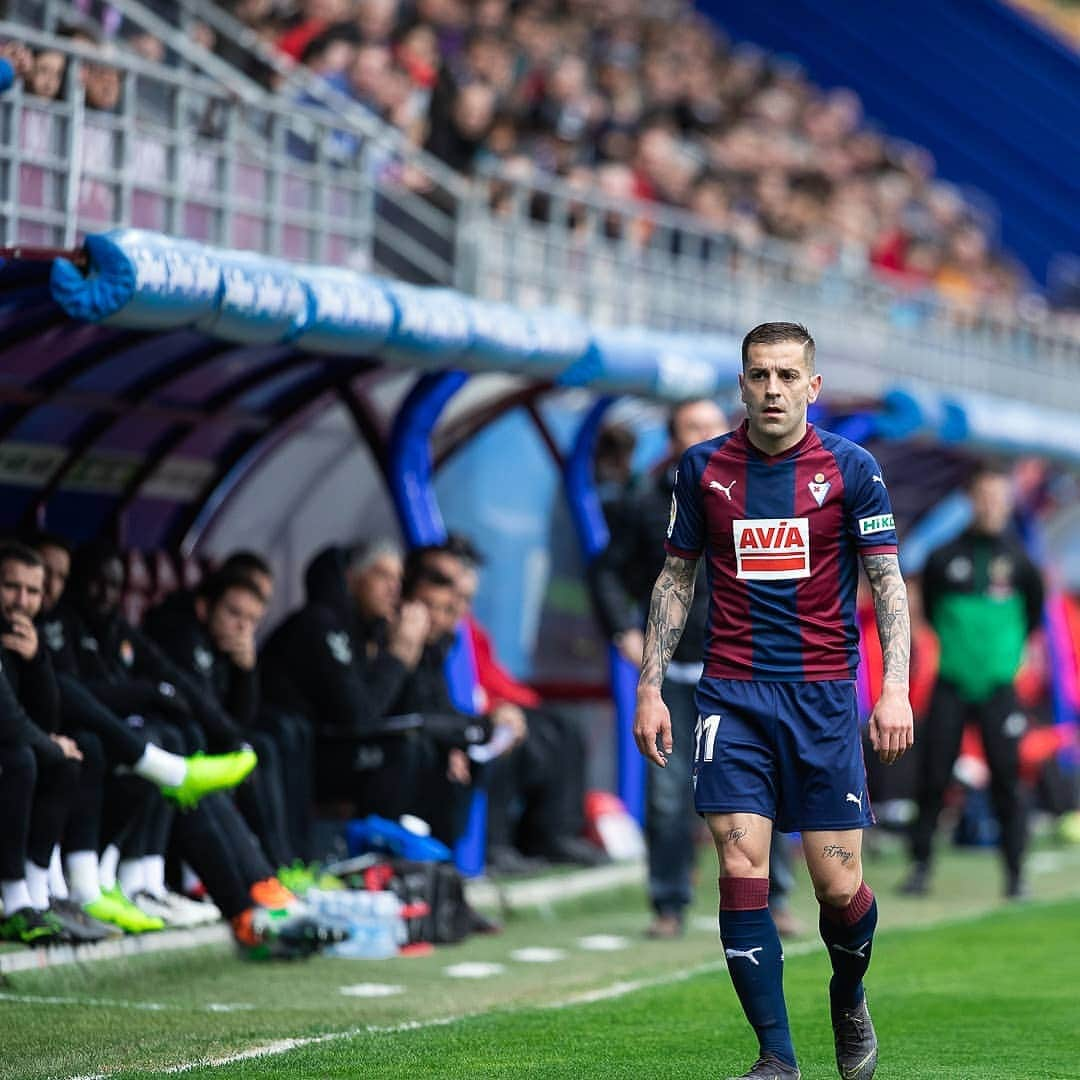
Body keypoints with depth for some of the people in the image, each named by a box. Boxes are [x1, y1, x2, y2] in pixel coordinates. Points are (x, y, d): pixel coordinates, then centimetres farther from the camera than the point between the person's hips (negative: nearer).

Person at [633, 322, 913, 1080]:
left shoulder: (851, 469, 0)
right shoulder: (704, 469, 5)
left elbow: (888, 582, 0)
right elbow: (677, 578, 13)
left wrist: (896, 689, -12)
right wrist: (651, 686, 7)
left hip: (824, 697, -1)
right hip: (733, 696, 1)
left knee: (839, 887, -2)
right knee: (741, 869, -11)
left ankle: (849, 1000, 30)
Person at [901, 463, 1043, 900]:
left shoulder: (1017, 559, 0)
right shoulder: (944, 557, 1)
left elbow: (1034, 610, 15)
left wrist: (1011, 648, 11)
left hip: (998, 687, 0)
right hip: (951, 684, 1)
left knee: (1006, 778, -3)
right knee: (933, 777, -2)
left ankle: (1015, 872, 4)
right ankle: (921, 865, 8)